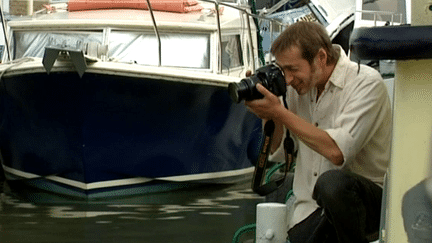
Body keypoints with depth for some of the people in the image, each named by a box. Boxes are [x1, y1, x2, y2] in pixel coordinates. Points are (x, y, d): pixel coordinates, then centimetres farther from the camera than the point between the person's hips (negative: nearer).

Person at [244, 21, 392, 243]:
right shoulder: (299, 86, 8)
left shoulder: (366, 82, -12)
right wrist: (267, 114, -5)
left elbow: (337, 151, -25)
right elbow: (275, 150, 15)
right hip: (311, 207, 5)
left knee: (331, 182, -36)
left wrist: (280, 113, -20)